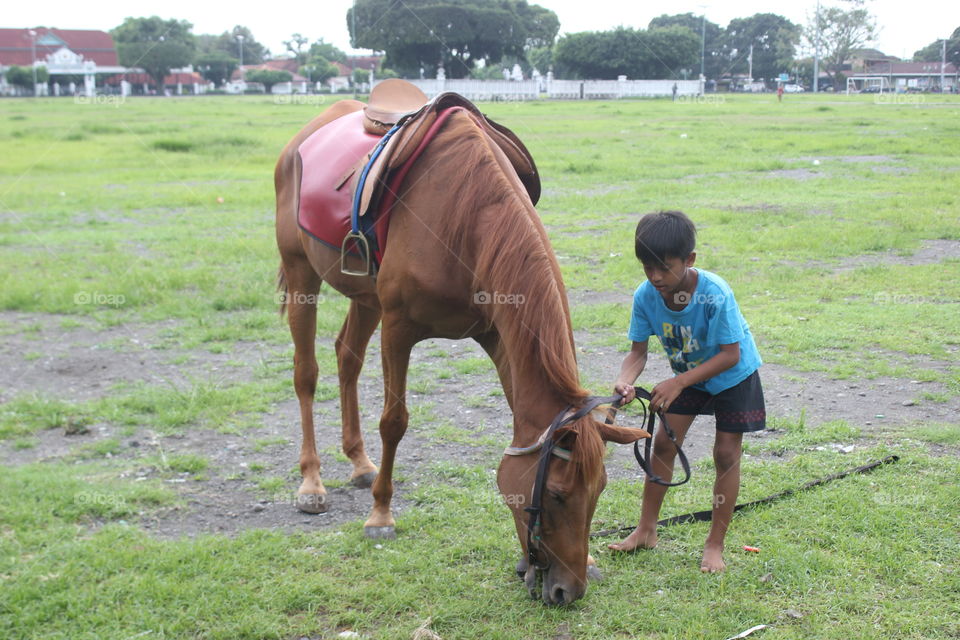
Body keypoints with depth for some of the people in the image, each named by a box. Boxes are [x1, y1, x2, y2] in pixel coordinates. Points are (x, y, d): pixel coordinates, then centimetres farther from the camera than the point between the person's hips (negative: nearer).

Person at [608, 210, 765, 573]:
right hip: (687, 373, 4)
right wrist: (625, 381, -39)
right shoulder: (646, 296, -22)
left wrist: (678, 383, -38)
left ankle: (715, 544, 10)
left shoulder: (715, 293, -35)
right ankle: (646, 530, 15)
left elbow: (730, 355, -31)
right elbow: (638, 352, -16)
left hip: (734, 375, -4)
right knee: (664, 442, 2)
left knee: (726, 453, -3)